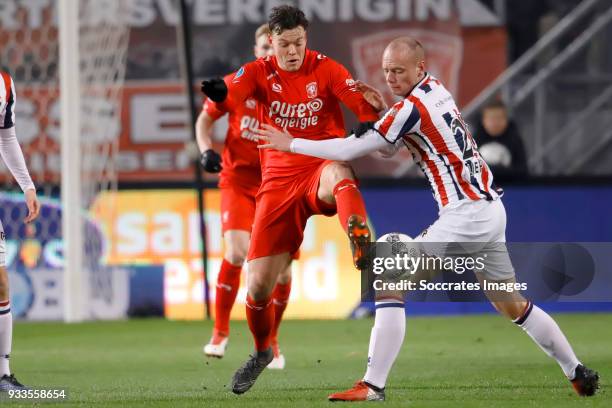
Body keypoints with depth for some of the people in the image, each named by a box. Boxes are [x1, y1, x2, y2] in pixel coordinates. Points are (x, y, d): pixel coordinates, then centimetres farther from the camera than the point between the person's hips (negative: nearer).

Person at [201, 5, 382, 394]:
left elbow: (364, 106, -12)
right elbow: (231, 95, -20)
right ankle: (262, 351, 27)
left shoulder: (326, 69, -2)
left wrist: (373, 120, -36)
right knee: (259, 284, 1)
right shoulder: (259, 73, 1)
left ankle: (360, 242, -60)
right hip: (279, 180, 2)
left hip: (321, 169, -2)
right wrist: (220, 93, -44)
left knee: (339, 173, -42)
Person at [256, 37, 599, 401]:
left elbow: (352, 149, -10)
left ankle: (373, 385, -12)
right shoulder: (437, 89, 11)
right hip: (491, 208, 9)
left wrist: (291, 143, 0)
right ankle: (579, 373, 27)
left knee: (391, 285, -8)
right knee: (512, 304, 20)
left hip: (466, 215, -9)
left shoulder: (412, 107, -14)